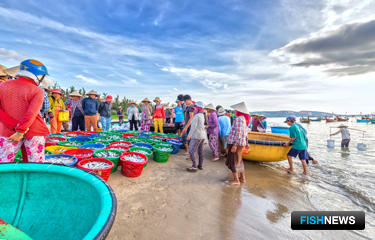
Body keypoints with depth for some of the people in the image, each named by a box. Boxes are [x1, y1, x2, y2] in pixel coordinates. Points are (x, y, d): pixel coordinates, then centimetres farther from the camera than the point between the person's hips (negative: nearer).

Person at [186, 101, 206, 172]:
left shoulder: (196, 116, -14)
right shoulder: (202, 116, 13)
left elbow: (193, 126, -17)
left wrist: (189, 135, -12)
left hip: (197, 136, -9)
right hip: (203, 135, 9)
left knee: (191, 151, -4)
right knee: (200, 151, 15)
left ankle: (194, 167, -4)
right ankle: (200, 165, 24)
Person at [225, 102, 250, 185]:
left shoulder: (239, 119, -18)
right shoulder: (244, 119, 12)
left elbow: (238, 133, -24)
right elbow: (245, 133, 16)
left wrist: (235, 145, -24)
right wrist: (246, 143, 22)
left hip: (235, 143, -10)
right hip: (241, 143, 10)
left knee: (233, 161, 2)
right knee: (239, 161, 20)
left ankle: (236, 180, 10)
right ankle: (242, 178, 30)